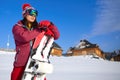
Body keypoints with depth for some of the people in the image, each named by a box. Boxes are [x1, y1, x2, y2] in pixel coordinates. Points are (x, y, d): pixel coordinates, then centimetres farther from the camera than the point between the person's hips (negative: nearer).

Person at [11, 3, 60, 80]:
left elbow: (56, 36, 8)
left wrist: (50, 25, -9)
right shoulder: (17, 27, 6)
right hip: (22, 62, -2)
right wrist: (40, 30, -7)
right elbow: (24, 37, -18)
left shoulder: (38, 27, 13)